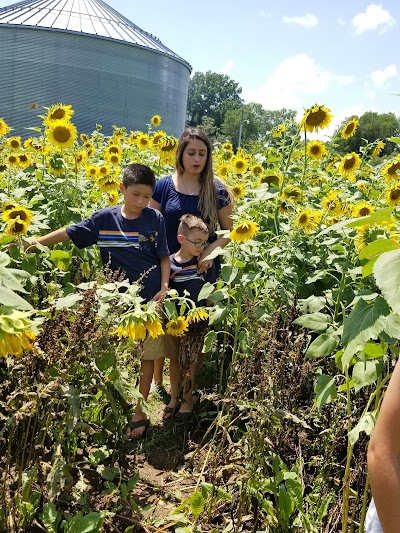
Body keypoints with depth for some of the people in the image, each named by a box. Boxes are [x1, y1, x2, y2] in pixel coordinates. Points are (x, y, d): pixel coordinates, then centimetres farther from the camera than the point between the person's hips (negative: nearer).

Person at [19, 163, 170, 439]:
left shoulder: (155, 219, -6)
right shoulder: (104, 218, -5)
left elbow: (164, 256, -1)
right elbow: (70, 232, 0)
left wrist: (164, 287, -10)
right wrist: (38, 241, -5)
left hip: (150, 297, -1)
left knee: (145, 352, 8)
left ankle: (140, 412, 20)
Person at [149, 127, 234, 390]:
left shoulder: (217, 190, -3)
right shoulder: (163, 186, -4)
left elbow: (229, 231, 3)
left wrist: (210, 250, -16)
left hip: (203, 269, 0)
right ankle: (157, 381, 32)